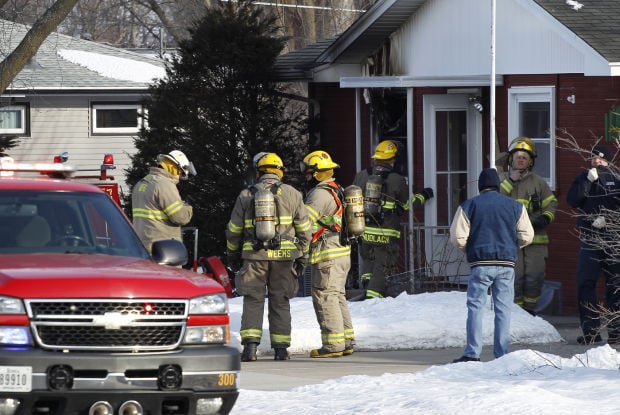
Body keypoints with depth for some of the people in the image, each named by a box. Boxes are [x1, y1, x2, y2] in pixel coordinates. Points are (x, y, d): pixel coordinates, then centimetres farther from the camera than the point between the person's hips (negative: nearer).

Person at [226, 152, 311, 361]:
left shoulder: (246, 195, 4)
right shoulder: (291, 194, 4)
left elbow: (234, 230, 8)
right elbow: (304, 228, 6)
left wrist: (232, 256, 19)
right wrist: (302, 255, 15)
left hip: (254, 257, 0)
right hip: (284, 256, 1)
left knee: (253, 300, 2)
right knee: (280, 302, 7)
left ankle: (250, 345, -10)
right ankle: (281, 349, 6)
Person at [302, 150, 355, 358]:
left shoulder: (320, 194, -14)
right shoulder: (337, 191, 18)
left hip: (327, 255, -10)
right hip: (342, 252, 10)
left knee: (325, 298, -7)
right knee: (337, 296, 16)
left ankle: (333, 344, -9)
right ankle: (347, 341, 18)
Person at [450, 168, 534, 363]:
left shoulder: (469, 206, 1)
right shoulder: (515, 206, 7)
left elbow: (457, 238, -3)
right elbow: (526, 236, 5)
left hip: (480, 264, -2)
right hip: (506, 265, 2)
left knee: (475, 307, 1)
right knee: (503, 309, 5)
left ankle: (472, 353, -6)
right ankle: (502, 353, 2)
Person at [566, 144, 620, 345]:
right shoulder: (584, 177, 11)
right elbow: (572, 200, -3)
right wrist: (588, 181, -11)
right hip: (589, 239, 2)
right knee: (585, 284, -4)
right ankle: (590, 330, -2)